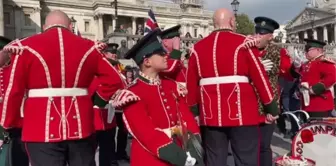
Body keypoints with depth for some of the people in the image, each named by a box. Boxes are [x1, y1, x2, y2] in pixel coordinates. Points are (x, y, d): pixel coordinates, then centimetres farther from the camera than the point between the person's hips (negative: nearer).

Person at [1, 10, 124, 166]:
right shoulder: (88, 47, 4)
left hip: (42, 130, -1)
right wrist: (98, 101, 10)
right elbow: (114, 80, 2)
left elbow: (13, 90, -1)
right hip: (80, 127, 2)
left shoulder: (27, 47, -1)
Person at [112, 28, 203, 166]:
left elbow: (186, 116, 3)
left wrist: (194, 149, -10)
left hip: (181, 153, 6)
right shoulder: (133, 94, -13)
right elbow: (146, 133, -18)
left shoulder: (171, 85, 8)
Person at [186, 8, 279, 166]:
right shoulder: (243, 43, -2)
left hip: (210, 114, 4)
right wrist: (271, 108, 4)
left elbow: (191, 82, 9)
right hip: (241, 113, -3)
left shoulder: (198, 47, 8)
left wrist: (194, 111, 17)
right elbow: (260, 77, -4)